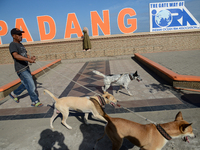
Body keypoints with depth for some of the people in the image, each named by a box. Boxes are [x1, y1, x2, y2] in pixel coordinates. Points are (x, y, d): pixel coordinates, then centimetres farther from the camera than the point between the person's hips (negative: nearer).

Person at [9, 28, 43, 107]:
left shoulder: (21, 44, 16)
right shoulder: (12, 45, -12)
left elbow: (25, 55, 14)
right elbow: (16, 56, -29)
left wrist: (30, 58, -9)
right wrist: (29, 60, -40)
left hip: (26, 68, 9)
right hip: (21, 70, -9)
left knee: (26, 84, 21)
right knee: (31, 85, -6)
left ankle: (14, 93, 41)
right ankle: (35, 101, 7)